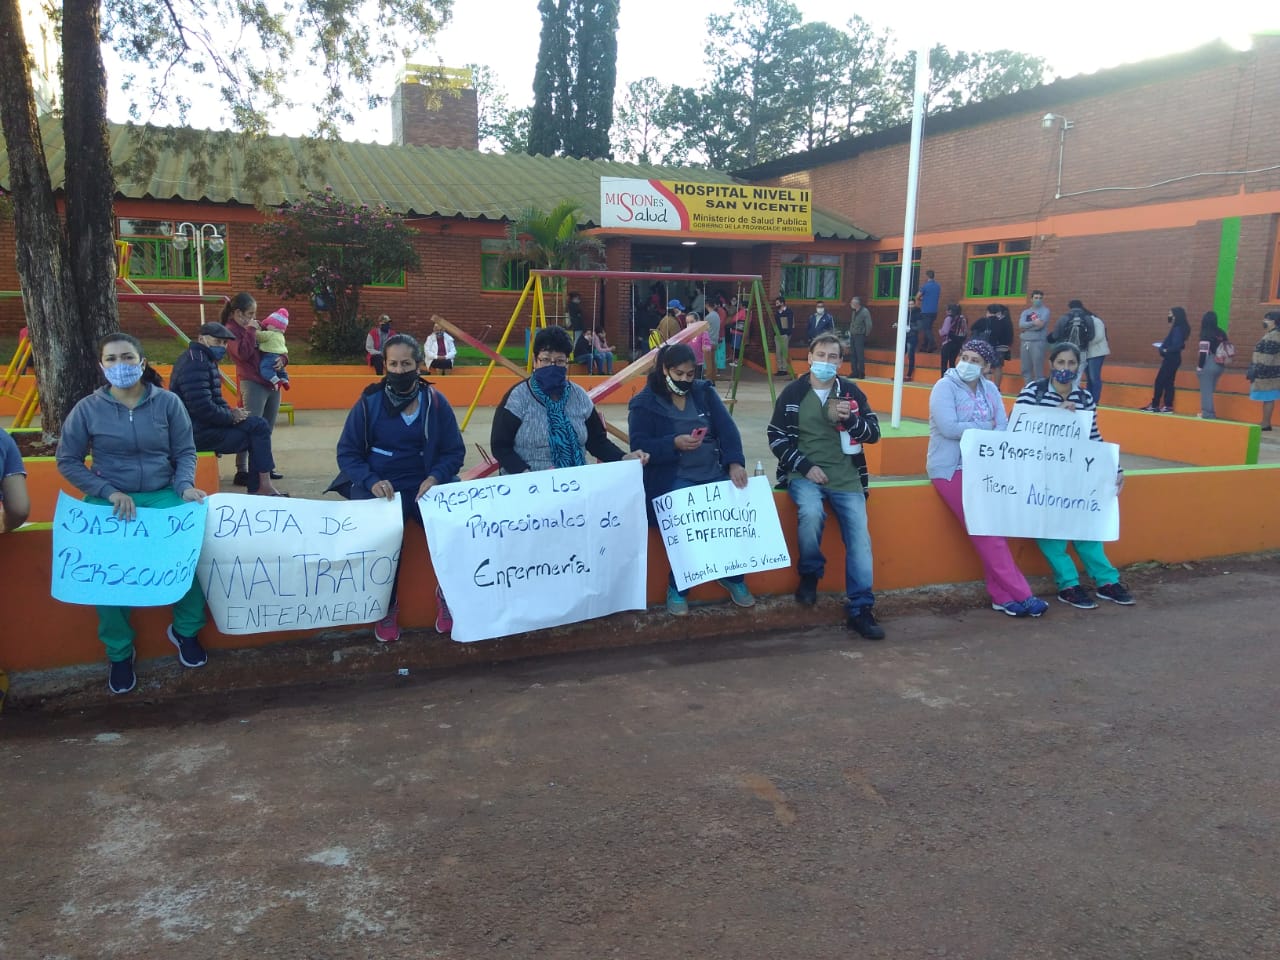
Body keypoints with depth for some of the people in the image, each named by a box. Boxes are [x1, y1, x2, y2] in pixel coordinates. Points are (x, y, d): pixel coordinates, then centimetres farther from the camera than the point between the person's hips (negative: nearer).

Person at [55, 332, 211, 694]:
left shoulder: (168, 402, 1)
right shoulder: (87, 409, 0)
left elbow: (185, 452, 6)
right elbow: (67, 461, 4)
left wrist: (185, 485, -14)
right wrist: (108, 492, -10)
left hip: (163, 494, 0)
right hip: (109, 499, 0)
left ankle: (186, 630, -2)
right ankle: (119, 652, -3)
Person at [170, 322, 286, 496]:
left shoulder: (203, 360, 16)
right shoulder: (196, 363, -18)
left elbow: (214, 400, 21)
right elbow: (203, 408, -27)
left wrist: (230, 411, 1)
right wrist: (231, 416, -12)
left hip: (201, 426, 11)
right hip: (198, 432, -11)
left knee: (257, 425, 11)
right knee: (258, 427, -9)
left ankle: (256, 488, 7)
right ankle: (262, 487, -3)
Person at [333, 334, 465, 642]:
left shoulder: (436, 402, 3)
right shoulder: (369, 403, -2)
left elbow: (455, 451, 5)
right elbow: (347, 452, 1)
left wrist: (435, 478, -15)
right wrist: (371, 482, -18)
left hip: (426, 485, 2)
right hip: (379, 487, -1)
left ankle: (448, 594, 2)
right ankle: (387, 607, -6)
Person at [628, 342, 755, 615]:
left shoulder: (705, 392, 12)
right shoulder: (644, 403, 2)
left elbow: (727, 429, 2)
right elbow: (640, 446, -8)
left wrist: (735, 463, -14)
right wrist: (674, 444, -24)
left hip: (715, 474, 4)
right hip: (672, 479, -4)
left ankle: (733, 576, 6)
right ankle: (676, 588, -7)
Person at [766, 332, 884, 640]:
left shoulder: (851, 391, 8)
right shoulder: (793, 392, 2)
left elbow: (874, 432, 7)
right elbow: (776, 438, 0)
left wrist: (848, 418, -12)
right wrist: (805, 466, -11)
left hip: (846, 476, 3)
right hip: (804, 474, -2)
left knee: (859, 534, -14)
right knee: (811, 513, -33)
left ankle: (859, 609, -6)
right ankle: (810, 573, -5)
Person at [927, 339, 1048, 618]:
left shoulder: (990, 389, 12)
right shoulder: (945, 387, -7)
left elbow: (1003, 427, 2)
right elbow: (949, 428, -19)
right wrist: (986, 427, -7)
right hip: (952, 468, -5)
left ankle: (1002, 595, -1)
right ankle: (1018, 594, -7)